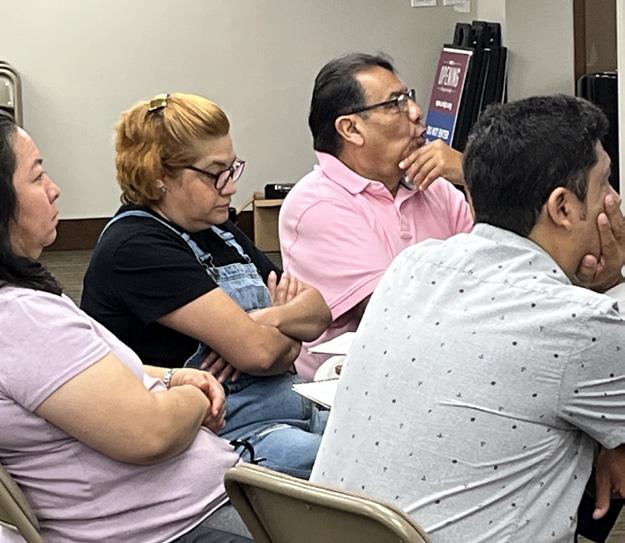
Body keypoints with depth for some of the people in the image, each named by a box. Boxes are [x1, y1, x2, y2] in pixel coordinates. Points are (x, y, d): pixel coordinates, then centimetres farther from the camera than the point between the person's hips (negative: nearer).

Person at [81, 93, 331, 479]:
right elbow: (258, 352, -18)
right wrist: (291, 328, 5)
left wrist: (267, 321, -7)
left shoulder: (216, 230, 16)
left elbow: (320, 309, 16)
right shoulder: (135, 249, -12)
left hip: (297, 409, 9)